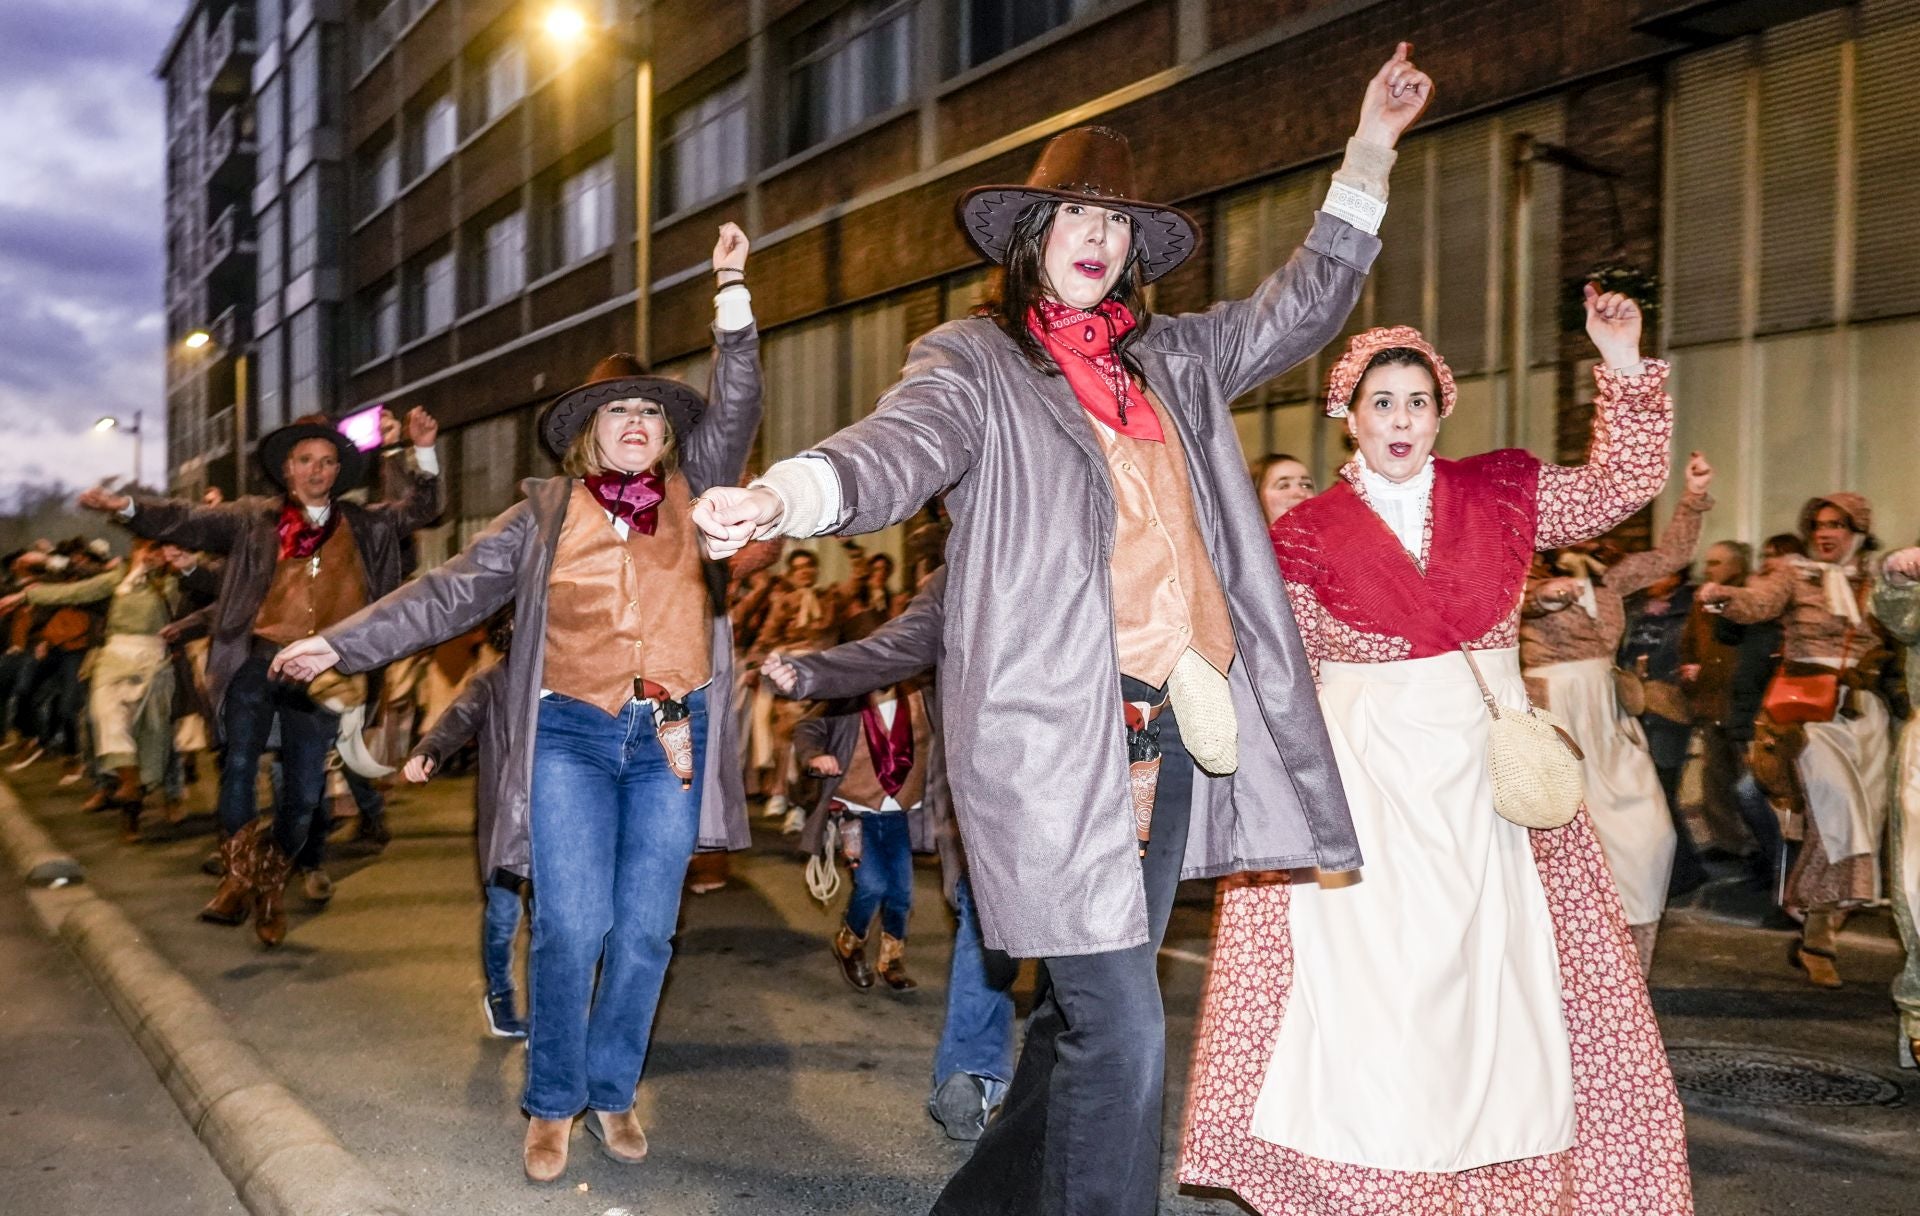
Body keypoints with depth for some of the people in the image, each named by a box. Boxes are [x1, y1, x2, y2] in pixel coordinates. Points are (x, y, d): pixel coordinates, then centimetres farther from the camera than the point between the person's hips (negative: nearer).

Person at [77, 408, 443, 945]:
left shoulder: (363, 526, 15)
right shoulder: (254, 518, 10)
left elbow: (420, 512, 12)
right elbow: (191, 522, 2)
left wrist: (424, 453, -2)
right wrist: (127, 506, -13)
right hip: (259, 659, -1)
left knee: (304, 789, 4)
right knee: (239, 765, -14)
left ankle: (272, 886, 22)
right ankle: (238, 877, 0)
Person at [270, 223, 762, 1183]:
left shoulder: (692, 491, 10)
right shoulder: (546, 511, 7)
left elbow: (736, 408, 1)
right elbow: (453, 591, 5)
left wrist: (732, 294, -7)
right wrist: (343, 642, -2)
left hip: (671, 737, 1)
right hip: (572, 735, -1)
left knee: (645, 932, 5)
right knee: (572, 927, -6)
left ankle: (613, 1092, 23)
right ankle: (552, 1104, 13)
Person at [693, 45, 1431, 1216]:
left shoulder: (1170, 359, 18)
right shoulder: (974, 356, 1)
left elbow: (1302, 306, 29)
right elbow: (902, 445, -17)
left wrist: (1371, 151, 26)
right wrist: (783, 494, -38)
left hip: (1169, 723, 7)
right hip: (1053, 732, -6)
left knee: (1091, 1015, 15)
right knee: (1124, 1029, -8)